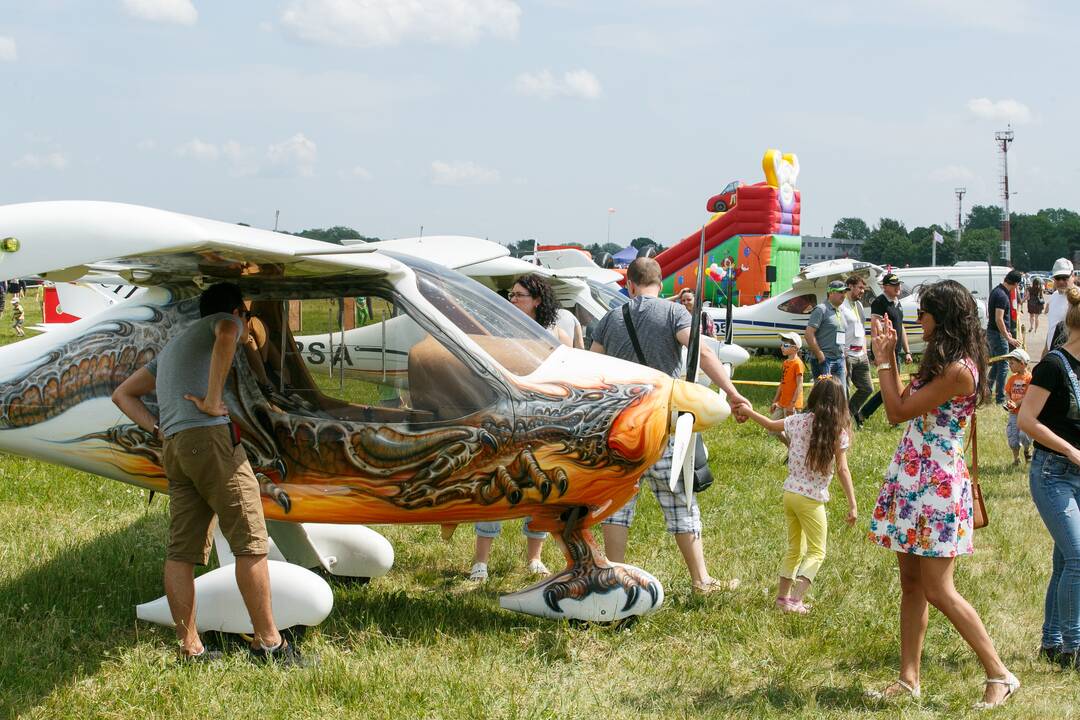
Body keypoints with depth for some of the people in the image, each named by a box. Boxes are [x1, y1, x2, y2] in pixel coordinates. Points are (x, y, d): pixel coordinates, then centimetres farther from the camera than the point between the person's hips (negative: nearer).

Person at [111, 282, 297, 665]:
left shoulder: (174, 344, 34)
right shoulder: (224, 320, 11)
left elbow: (123, 394, 32)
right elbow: (226, 336, -17)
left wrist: (158, 429, 17)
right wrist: (213, 400, -14)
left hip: (173, 447, 8)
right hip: (209, 437, -8)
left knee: (182, 551, 5)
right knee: (250, 542, -6)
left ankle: (190, 649, 5)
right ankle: (268, 641, -7)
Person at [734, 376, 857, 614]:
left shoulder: (798, 421, 2)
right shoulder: (838, 431, -8)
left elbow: (771, 425, 16)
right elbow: (842, 470, -11)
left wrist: (749, 412, 33)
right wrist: (853, 504, -9)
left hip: (790, 494, 5)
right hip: (812, 499, -5)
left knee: (794, 549, 21)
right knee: (816, 553, 5)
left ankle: (782, 596, 21)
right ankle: (795, 599, -10)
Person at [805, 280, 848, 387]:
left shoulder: (841, 312, 18)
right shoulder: (822, 310, -7)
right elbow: (809, 333, -16)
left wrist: (844, 361, 19)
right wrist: (820, 355, -18)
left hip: (839, 359, 8)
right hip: (824, 359, -8)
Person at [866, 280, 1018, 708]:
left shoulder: (957, 371, -19)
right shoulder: (942, 363, 12)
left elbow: (898, 411, -17)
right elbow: (903, 406, 12)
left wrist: (883, 361, -7)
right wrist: (889, 357, 13)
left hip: (936, 484, -10)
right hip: (912, 480, 10)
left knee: (937, 591, -6)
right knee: (911, 584, 10)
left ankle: (1000, 675, 4)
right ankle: (908, 680, 15)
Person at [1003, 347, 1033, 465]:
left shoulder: (1029, 378, -10)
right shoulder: (1012, 378, 10)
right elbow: (1007, 393, 13)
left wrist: (1017, 403, -21)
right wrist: (1008, 402, -9)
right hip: (1014, 413, 6)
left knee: (1024, 434, -18)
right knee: (1012, 436, 0)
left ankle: (1027, 451, 14)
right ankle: (1016, 458, 19)